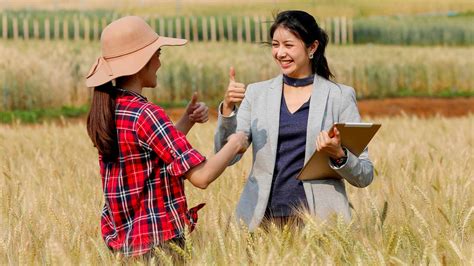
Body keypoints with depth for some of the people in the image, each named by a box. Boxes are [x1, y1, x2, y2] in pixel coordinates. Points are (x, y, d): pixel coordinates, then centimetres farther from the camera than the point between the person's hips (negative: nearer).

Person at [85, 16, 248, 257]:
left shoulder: (105, 110, 6)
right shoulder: (146, 114, -19)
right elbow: (201, 176, -22)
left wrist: (188, 120, 9)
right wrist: (235, 144, -5)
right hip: (156, 243, -9)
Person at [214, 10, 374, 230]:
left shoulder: (340, 96, 3)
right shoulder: (256, 93, 10)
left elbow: (365, 176, 3)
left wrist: (338, 155, -17)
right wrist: (227, 108, -13)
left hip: (318, 219, -2)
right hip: (264, 218, 2)